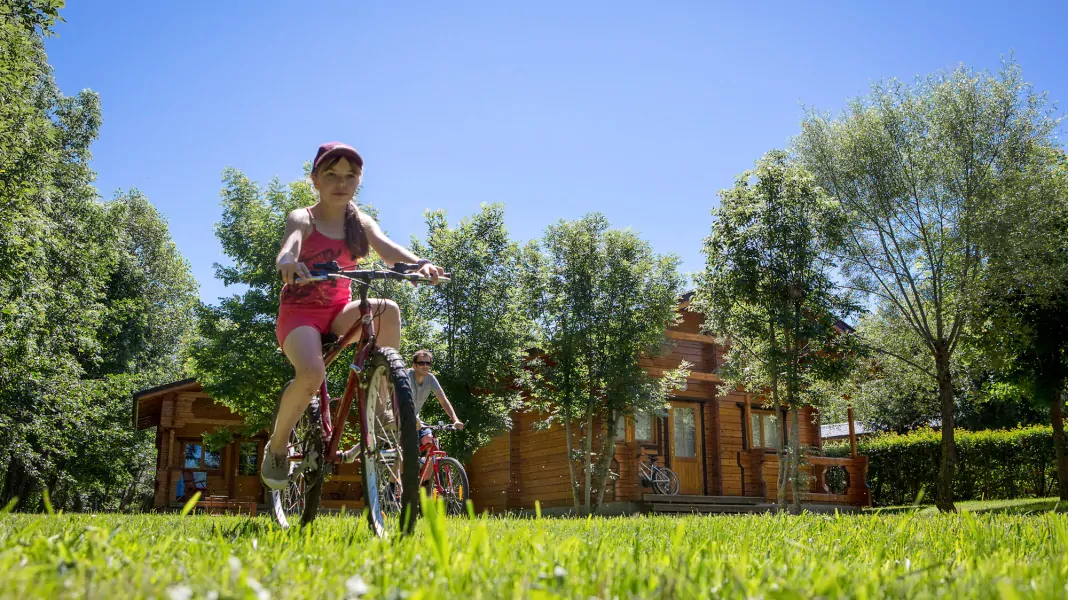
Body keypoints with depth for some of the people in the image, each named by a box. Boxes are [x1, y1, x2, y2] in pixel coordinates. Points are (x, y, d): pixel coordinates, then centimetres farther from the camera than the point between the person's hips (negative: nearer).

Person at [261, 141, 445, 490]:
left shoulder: (360, 223, 6)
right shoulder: (302, 219, -4)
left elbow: (388, 249, -13)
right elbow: (290, 242, -28)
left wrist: (418, 263, -36)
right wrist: (286, 259, -54)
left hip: (339, 312, 3)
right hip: (300, 311, -3)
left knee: (388, 310, -29)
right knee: (311, 373, -33)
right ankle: (277, 446, -5)